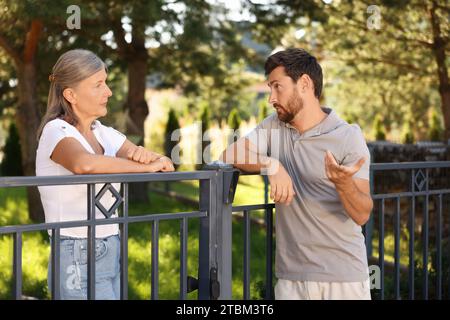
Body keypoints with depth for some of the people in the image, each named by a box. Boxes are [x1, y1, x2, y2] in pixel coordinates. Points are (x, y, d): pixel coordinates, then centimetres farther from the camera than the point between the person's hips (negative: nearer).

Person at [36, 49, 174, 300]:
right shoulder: (56, 131, -12)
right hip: (78, 261, -7)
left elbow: (165, 165, 2)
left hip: (111, 255, 7)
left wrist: (147, 155, -21)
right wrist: (147, 166, -24)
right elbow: (83, 164, -36)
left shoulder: (106, 135, 10)